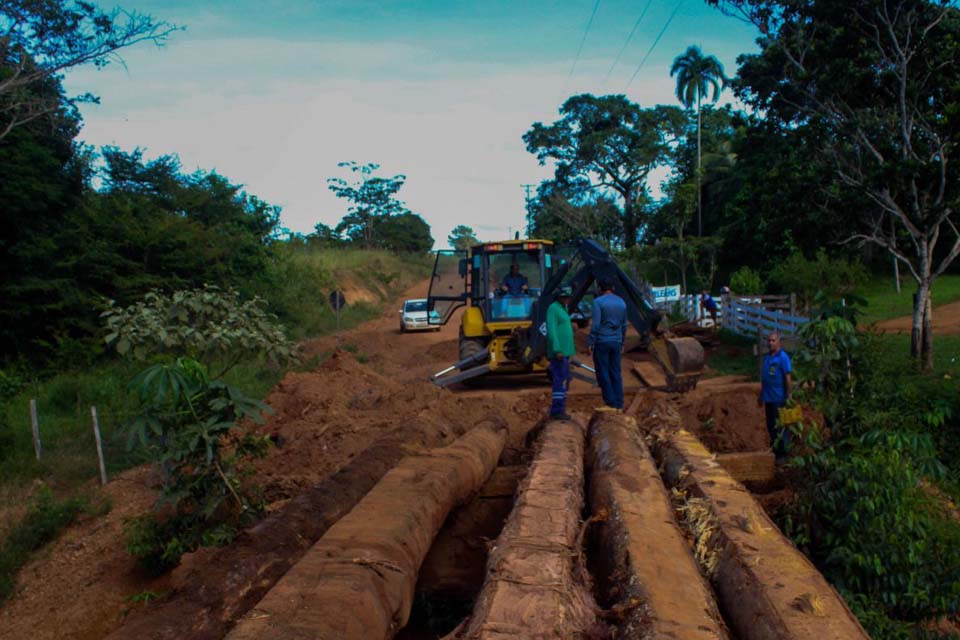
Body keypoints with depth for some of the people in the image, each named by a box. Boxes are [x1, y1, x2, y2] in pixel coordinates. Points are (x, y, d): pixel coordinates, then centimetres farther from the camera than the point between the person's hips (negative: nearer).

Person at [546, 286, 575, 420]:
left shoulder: (562, 309, 18)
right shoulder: (553, 309, -11)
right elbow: (551, 331, -18)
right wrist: (557, 350, -23)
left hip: (564, 352, 10)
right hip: (558, 352, -10)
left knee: (564, 380, 11)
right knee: (560, 380, -10)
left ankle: (559, 409, 17)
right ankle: (557, 411, -7)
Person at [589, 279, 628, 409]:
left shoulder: (598, 301, -9)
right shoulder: (621, 302, 10)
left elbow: (596, 324, -15)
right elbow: (624, 325, 14)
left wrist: (591, 343, -10)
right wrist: (622, 343, 22)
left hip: (601, 341, -5)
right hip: (616, 342, 5)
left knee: (603, 373, 1)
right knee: (615, 373, 9)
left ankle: (610, 401, 0)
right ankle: (619, 402, 8)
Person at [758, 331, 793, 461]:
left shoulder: (783, 357, -11)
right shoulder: (767, 357, 12)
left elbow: (788, 378, -12)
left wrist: (788, 397, -14)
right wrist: (761, 395, 20)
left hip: (779, 399, -7)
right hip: (768, 399, 7)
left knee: (780, 427, -1)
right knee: (770, 426, 13)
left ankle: (782, 454, 7)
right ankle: (774, 450, 23)